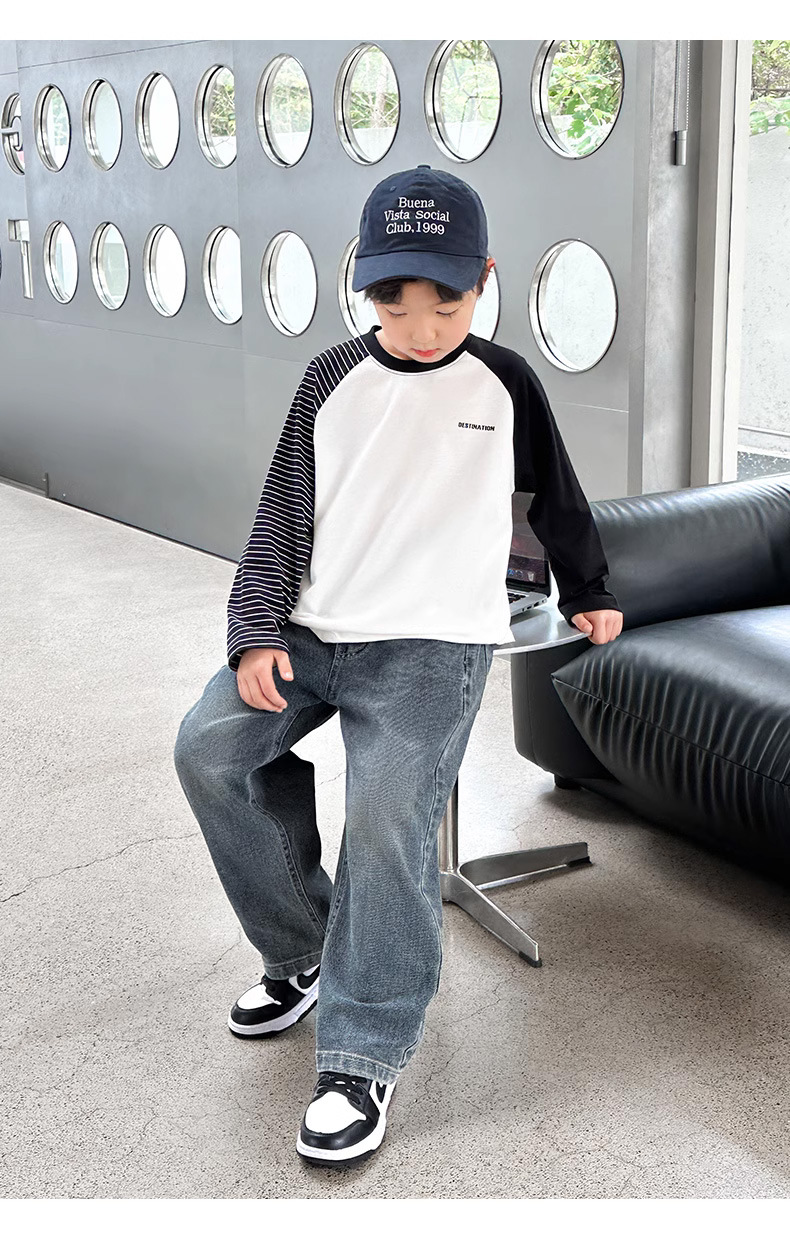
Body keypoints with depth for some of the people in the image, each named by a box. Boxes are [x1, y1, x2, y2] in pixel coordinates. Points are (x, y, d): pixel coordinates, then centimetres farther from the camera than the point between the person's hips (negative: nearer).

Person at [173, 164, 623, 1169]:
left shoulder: (503, 383, 4)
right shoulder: (332, 379, 8)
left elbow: (556, 500, 19)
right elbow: (282, 514, 7)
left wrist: (588, 593, 30)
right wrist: (256, 632, -5)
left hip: (432, 643, -3)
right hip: (310, 631, 4)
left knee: (387, 817, -23)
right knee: (207, 748, -15)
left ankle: (362, 1061, -11)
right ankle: (304, 953, 6)